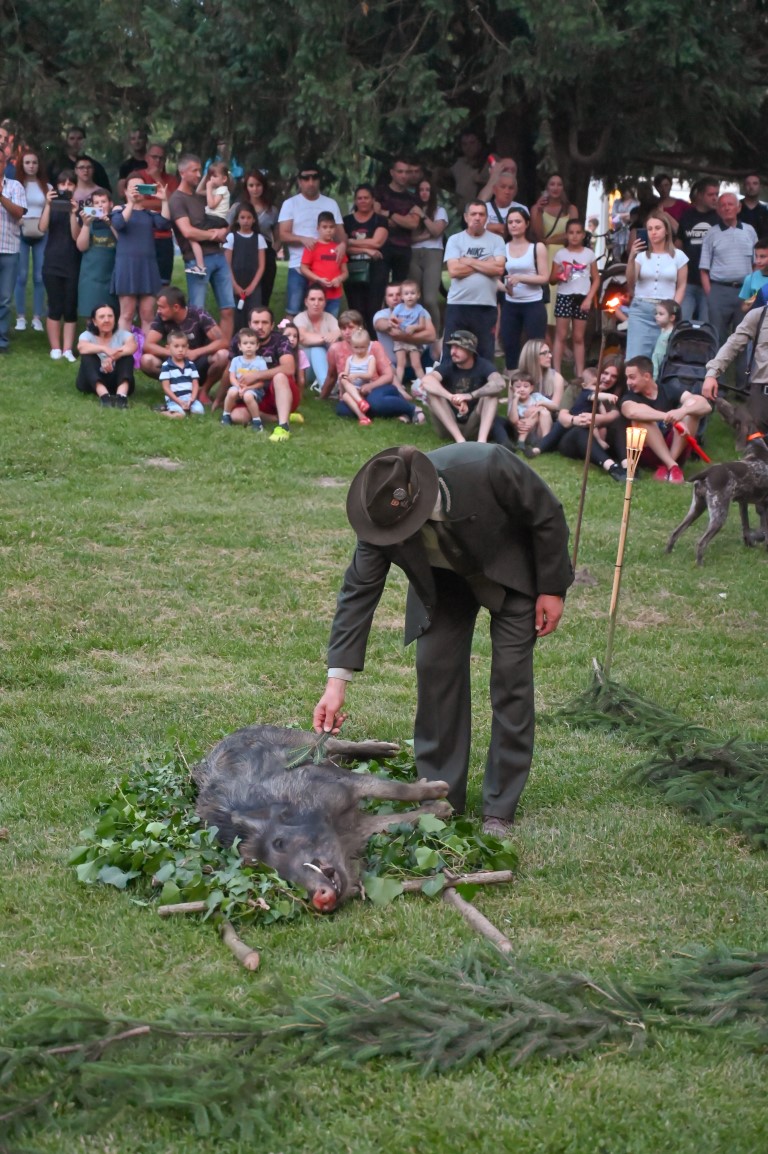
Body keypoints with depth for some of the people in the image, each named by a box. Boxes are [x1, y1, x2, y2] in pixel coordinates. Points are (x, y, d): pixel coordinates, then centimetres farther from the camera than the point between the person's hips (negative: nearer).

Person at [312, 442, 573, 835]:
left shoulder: (488, 468, -41)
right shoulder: (383, 509, -29)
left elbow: (548, 516, -22)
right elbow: (359, 591, -22)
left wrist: (552, 589, -16)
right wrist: (337, 682, -25)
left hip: (512, 569, -3)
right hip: (444, 579, 3)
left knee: (511, 676, -7)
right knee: (435, 667, -5)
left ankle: (500, 810, -1)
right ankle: (441, 800, 7)